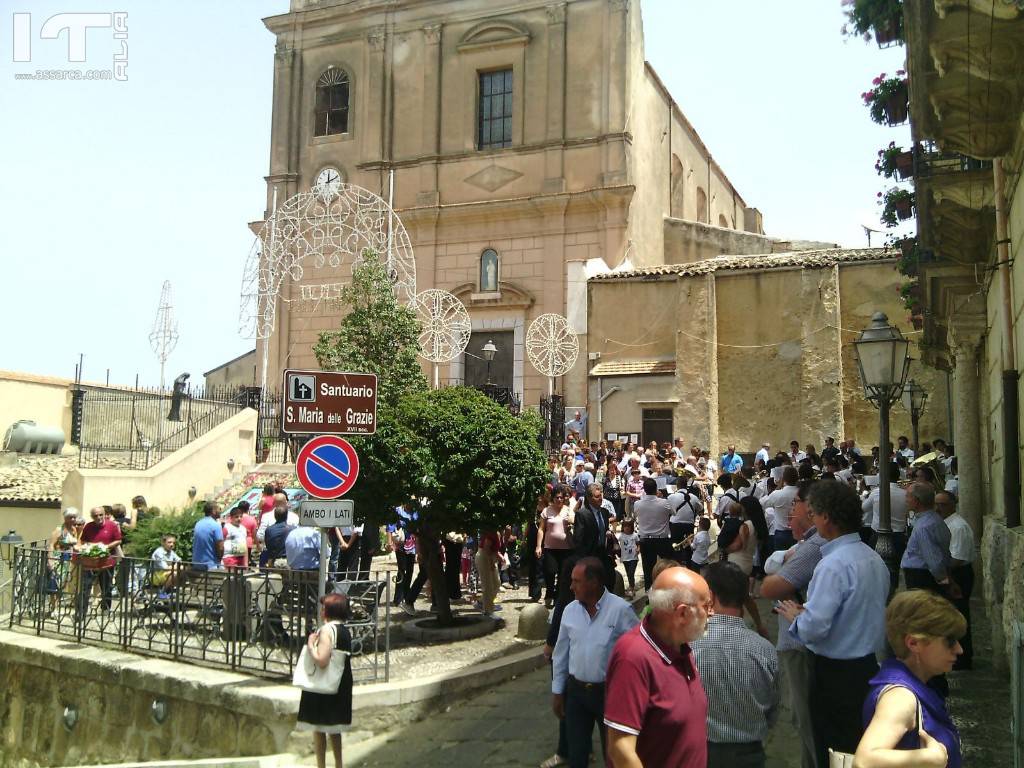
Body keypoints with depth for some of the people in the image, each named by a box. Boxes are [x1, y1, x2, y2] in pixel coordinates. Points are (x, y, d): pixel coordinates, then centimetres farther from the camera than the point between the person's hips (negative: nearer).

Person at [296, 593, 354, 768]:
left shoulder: (327, 629, -18)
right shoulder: (346, 630, 8)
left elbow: (321, 660, -26)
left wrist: (310, 645, -12)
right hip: (341, 686, 9)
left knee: (318, 728, 2)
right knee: (334, 728, 18)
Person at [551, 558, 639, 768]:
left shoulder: (621, 610, -16)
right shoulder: (570, 610, -2)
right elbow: (561, 653, 7)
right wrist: (557, 691, 10)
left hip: (609, 691, -4)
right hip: (576, 690, 4)